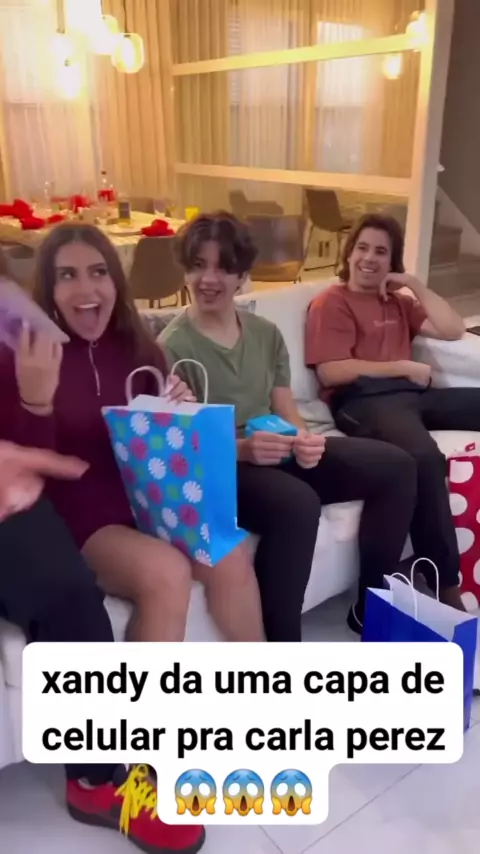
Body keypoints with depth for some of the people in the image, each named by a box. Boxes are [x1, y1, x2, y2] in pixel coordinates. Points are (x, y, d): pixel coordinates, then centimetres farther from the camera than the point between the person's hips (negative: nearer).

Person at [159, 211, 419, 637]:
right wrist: (241, 448, -31)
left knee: (396, 466, -4)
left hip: (276, 455, 7)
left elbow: (287, 411, 8)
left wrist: (303, 441, -16)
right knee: (298, 503, -37)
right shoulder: (174, 347, -10)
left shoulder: (266, 333, 10)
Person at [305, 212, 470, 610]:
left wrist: (415, 285, 15)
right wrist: (404, 367, -4)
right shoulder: (331, 303, 7)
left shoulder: (398, 302, 28)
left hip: (411, 393, 8)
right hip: (363, 399, -7)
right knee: (424, 457, -37)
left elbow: (453, 330, 18)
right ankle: (446, 586, -30)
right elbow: (331, 371, -8)